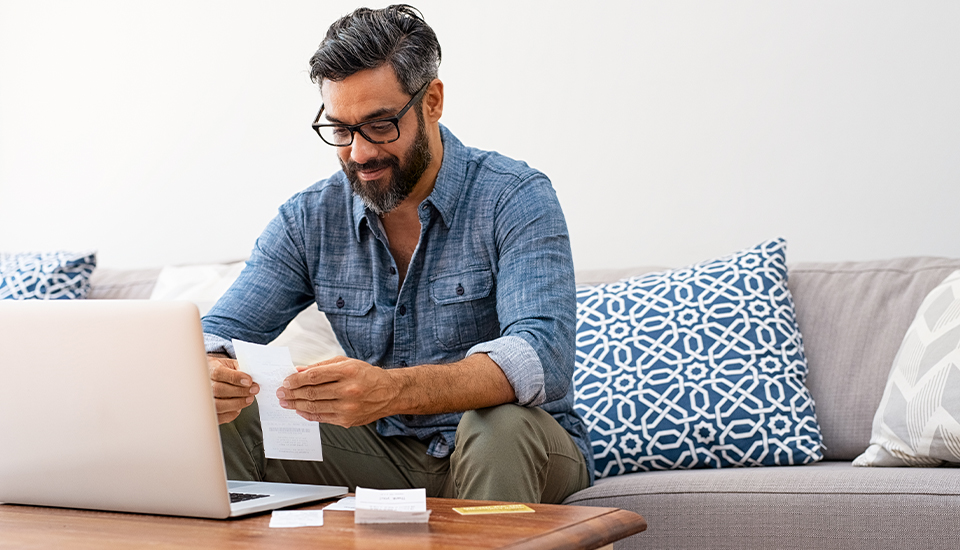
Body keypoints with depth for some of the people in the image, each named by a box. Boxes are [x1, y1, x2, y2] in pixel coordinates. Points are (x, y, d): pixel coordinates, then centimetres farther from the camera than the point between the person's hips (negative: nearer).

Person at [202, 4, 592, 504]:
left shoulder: (515, 199, -15)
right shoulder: (309, 218, 0)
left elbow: (543, 357, -30)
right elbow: (218, 334, -3)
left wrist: (393, 390, -48)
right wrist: (208, 375, -31)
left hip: (517, 459, -3)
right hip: (387, 453, 3)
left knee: (501, 424, -37)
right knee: (229, 420, -17)